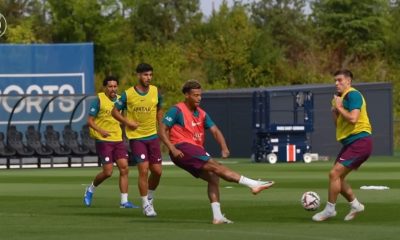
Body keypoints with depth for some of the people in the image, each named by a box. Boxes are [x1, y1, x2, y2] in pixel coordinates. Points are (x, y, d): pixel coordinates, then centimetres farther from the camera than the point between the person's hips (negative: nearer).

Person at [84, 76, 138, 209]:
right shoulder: (99, 100, -8)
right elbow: (90, 120, -10)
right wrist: (101, 131, -24)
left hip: (118, 139, 5)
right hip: (103, 141, -5)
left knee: (124, 168, -5)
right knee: (108, 172, -7)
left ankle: (124, 201, -2)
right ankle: (91, 189, 20)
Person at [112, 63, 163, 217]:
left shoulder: (155, 91, 1)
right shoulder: (128, 94, -8)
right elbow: (115, 111, 2)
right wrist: (128, 122, -13)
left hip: (153, 136, 4)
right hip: (136, 137, -4)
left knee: (157, 171, 3)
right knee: (143, 170, -11)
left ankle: (150, 198, 28)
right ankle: (146, 205, 1)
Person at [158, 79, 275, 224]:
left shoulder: (201, 114, 16)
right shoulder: (177, 110, -3)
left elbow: (215, 131, 8)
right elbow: (162, 130, -7)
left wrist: (224, 148, -10)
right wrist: (172, 149, -19)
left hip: (196, 150, 8)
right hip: (182, 149, -8)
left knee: (213, 177, -5)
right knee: (215, 166, -19)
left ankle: (217, 216, -8)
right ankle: (253, 184, -27)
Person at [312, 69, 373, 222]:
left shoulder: (353, 95, -11)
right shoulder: (341, 97, 17)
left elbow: (353, 119, -24)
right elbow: (338, 124, 20)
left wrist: (339, 107, -12)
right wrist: (334, 111, 4)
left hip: (360, 141, -10)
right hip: (349, 143, 10)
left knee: (335, 173, -14)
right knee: (337, 177, 11)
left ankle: (330, 209, -6)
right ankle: (355, 205, 23)